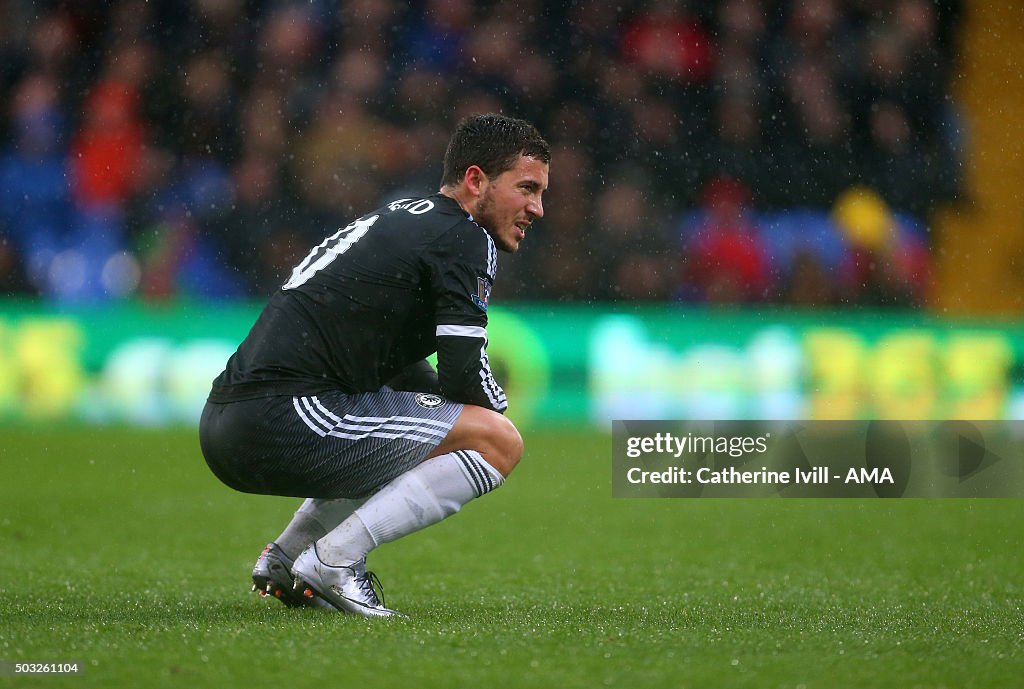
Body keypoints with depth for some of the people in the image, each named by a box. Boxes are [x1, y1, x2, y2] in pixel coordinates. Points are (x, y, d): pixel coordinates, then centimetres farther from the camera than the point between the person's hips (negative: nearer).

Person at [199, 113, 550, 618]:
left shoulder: (401, 218, 25)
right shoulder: (465, 239, -4)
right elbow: (466, 380, -9)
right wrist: (496, 406, 13)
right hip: (284, 420, -10)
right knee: (498, 441, -9)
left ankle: (286, 557, 22)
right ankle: (333, 560, -10)